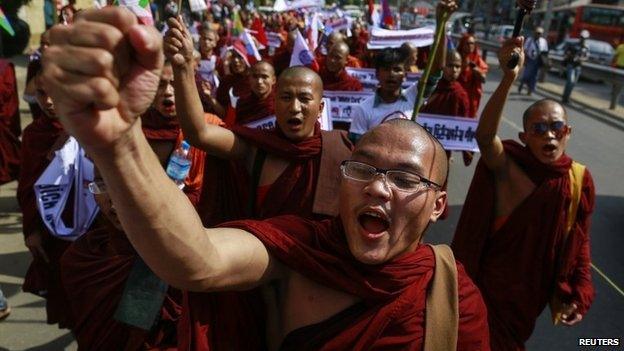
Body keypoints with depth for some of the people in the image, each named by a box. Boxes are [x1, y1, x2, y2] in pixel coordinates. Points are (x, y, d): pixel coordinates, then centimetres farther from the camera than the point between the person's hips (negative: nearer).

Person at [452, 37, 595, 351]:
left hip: (531, 288, 3)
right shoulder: (506, 165, -21)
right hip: (487, 279, -2)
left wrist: (577, 293, -4)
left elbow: (580, 242, -1)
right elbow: (484, 135, -43)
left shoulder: (579, 180, -11)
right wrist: (509, 78, -55)